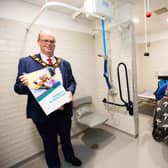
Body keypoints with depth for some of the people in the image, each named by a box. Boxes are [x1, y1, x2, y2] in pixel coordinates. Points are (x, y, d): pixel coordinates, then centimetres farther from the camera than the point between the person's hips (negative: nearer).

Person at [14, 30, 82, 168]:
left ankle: (70, 157, 58)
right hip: (43, 113, -3)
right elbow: (18, 88, -5)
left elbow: (72, 82, 7)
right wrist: (26, 84, -28)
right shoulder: (26, 62, -5)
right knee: (50, 143, 21)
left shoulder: (64, 63, 5)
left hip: (64, 110, 4)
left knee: (66, 138, 27)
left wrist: (70, 91, -14)